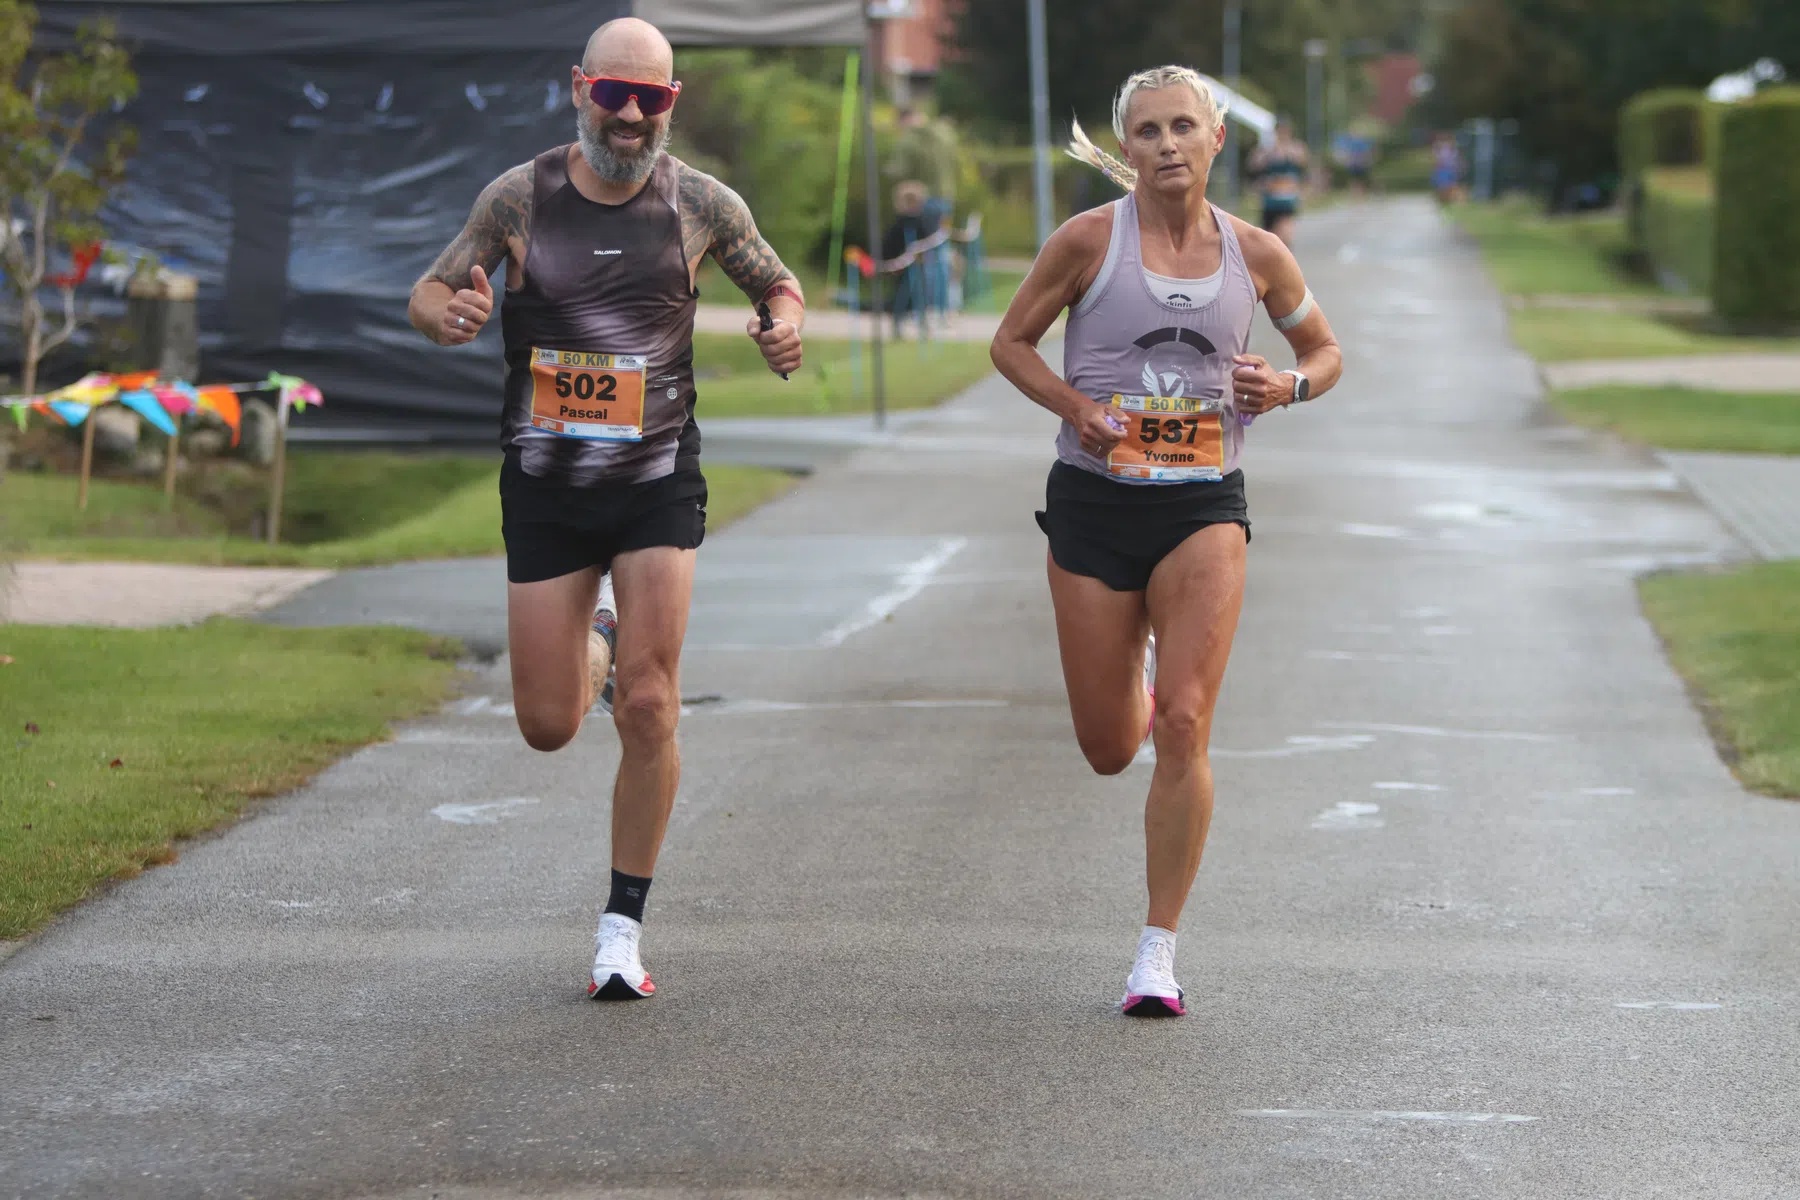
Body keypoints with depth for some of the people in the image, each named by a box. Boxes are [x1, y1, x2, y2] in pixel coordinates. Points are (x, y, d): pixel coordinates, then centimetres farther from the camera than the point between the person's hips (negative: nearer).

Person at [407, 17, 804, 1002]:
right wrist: (447, 312, -20)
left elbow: (778, 282, 13)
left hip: (658, 484, -1)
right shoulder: (520, 197, -4)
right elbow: (429, 293, 5)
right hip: (545, 486, 1)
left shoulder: (700, 203, -4)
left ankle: (622, 928, 2)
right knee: (547, 728, 4)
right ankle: (592, 648, 42)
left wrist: (784, 325, -11)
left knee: (647, 708, -12)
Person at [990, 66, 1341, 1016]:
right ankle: (1136, 673, 46)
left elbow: (1323, 349, 17)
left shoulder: (1254, 253, 2)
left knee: (1182, 728, -15)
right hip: (1093, 503, 0)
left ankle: (1159, 948, -4)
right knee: (1108, 750, 7)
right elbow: (1011, 342, 6)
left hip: (1203, 508, 0)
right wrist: (1073, 406, -12)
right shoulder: (1089, 240, -4)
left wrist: (1287, 388, -6)